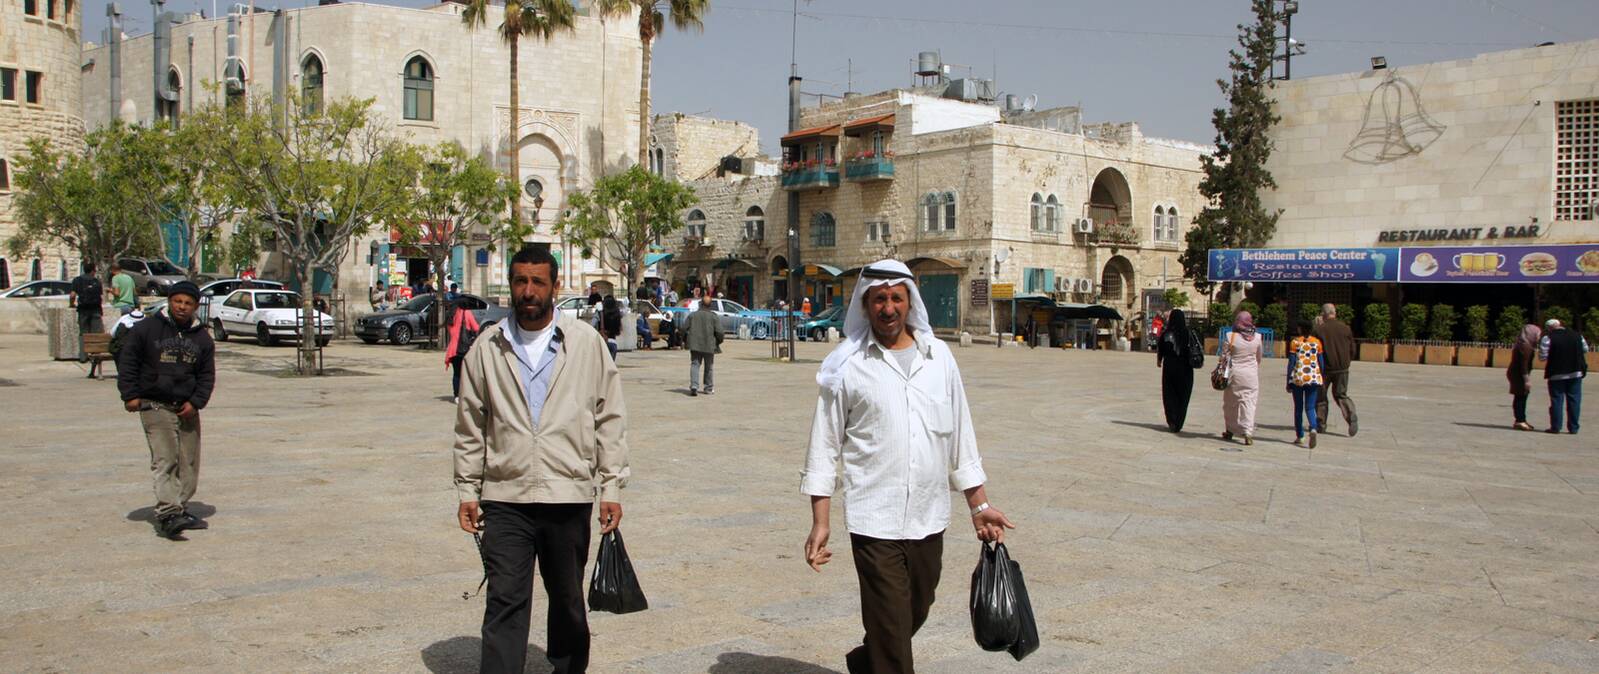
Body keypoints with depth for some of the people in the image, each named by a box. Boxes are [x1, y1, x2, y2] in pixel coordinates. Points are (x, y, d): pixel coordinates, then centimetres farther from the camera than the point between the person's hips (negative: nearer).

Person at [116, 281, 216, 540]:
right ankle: (168, 514, -22)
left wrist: (196, 402, -2)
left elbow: (207, 375, 11)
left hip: (187, 409, 5)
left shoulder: (202, 337, 10)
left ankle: (180, 510, 19)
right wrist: (130, 394, -6)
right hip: (155, 406, -5)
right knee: (165, 459, -15)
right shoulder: (146, 329, 0)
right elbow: (127, 361, 2)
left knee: (189, 462, 7)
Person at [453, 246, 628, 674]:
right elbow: (470, 426, 9)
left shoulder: (585, 342, 1)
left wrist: (611, 487, -2)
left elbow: (610, 418, 2)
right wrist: (467, 490, 6)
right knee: (504, 604, -4)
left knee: (568, 602, 15)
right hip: (505, 498, 0)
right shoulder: (488, 347, 5)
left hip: (569, 496, 0)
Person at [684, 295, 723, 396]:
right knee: (708, 367, 12)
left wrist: (685, 341, 18)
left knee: (695, 365, 1)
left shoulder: (692, 315, 7)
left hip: (694, 345, 1)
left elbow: (684, 329, 5)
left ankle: (694, 386, -18)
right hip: (709, 346, -1)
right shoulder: (714, 317, 0)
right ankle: (709, 388, 21)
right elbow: (719, 332, -7)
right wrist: (718, 342, 10)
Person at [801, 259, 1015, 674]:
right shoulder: (846, 365, -3)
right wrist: (820, 523, -6)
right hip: (875, 522, -4)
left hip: (929, 518, 5)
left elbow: (960, 435, 12)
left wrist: (979, 505, 11)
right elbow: (824, 446, -2)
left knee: (916, 613, 20)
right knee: (892, 631, -2)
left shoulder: (939, 357, 7)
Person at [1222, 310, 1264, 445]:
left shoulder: (1231, 337, -10)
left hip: (1234, 373, -1)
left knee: (1230, 403, 13)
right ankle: (1248, 433, -11)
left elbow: (1224, 357, -5)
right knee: (1249, 403, 0)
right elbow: (1259, 357, 11)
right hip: (1251, 374, 1)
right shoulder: (1257, 338, -2)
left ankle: (1230, 431, 24)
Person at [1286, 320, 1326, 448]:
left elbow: (1291, 363, -3)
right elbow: (1321, 362, 7)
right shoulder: (1317, 342, 5)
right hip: (1314, 378, 2)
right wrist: (1322, 380, 17)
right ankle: (1313, 429, -23)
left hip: (1298, 377, -2)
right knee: (1310, 407, 4)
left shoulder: (1295, 342, -2)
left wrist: (1288, 382, 1)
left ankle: (1300, 437, 13)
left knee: (1298, 408, 10)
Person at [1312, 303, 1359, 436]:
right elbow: (1352, 349, 6)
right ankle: (1352, 418, -8)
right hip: (1342, 368, 3)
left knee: (1320, 396, 12)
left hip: (1325, 368, -3)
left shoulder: (1319, 330, -10)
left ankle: (1321, 424, 13)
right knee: (1341, 395, 14)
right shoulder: (1346, 328, 1)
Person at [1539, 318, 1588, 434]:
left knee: (1557, 400, 3)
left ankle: (1555, 427, 4)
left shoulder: (1548, 338, -10)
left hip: (1557, 374, -4)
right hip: (1576, 373, 4)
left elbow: (1542, 357, -13)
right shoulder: (1577, 336, 5)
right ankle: (1573, 428, 10)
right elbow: (1585, 350, 17)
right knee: (1574, 400, 8)